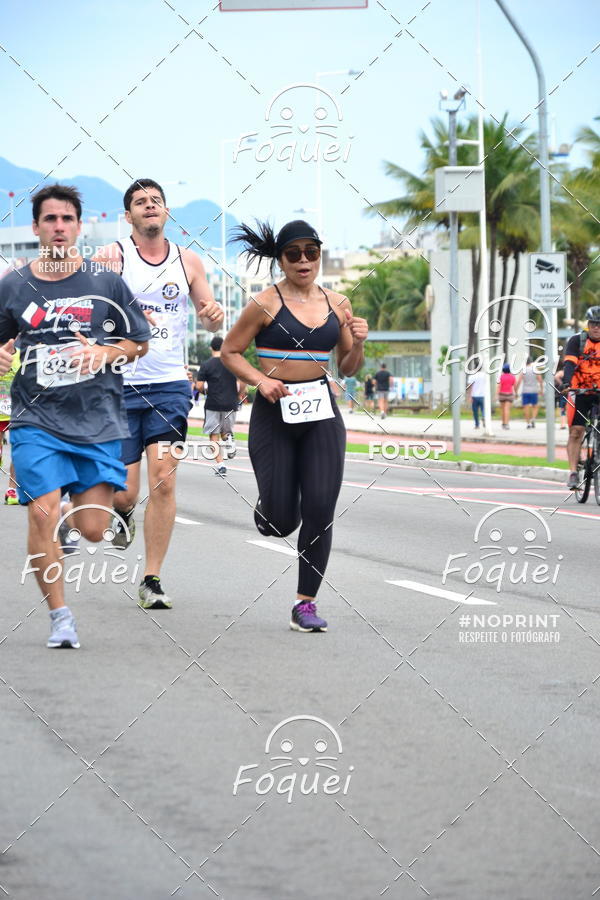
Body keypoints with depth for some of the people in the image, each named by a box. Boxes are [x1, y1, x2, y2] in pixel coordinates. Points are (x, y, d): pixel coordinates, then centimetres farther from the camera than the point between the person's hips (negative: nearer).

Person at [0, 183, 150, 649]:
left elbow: (139, 344, 10)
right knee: (43, 516, -14)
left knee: (93, 530, -2)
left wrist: (104, 354, -9)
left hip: (99, 420, 0)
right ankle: (60, 617, 0)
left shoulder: (106, 283, 4)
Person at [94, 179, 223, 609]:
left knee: (164, 483, -9)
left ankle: (152, 580, 0)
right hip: (120, 385, -2)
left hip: (170, 385, 2)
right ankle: (123, 513, 35)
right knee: (124, 493, -3)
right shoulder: (112, 256, -3)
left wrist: (214, 315, -9)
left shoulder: (188, 261, 8)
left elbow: (209, 319, 15)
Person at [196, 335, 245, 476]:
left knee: (214, 436, 3)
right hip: (230, 404, 2)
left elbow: (199, 386, -7)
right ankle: (228, 438, -16)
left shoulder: (206, 365, -4)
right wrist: (240, 395, 12)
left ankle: (220, 465, -8)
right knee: (226, 431, 20)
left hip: (213, 405, -2)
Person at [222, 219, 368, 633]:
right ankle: (269, 503, 36)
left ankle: (306, 604, 4)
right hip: (274, 413, -3)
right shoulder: (266, 304, -4)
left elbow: (348, 368, 15)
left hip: (322, 413, 3)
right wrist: (260, 379, -13)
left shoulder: (337, 304, 8)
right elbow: (230, 351, 3)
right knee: (280, 523, -3)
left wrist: (358, 343, -6)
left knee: (320, 513, -7)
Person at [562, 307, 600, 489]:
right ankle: (573, 473, -9)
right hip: (579, 392, -2)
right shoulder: (576, 341, -6)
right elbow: (569, 364, -18)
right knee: (576, 432, -9)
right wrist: (566, 383, -36)